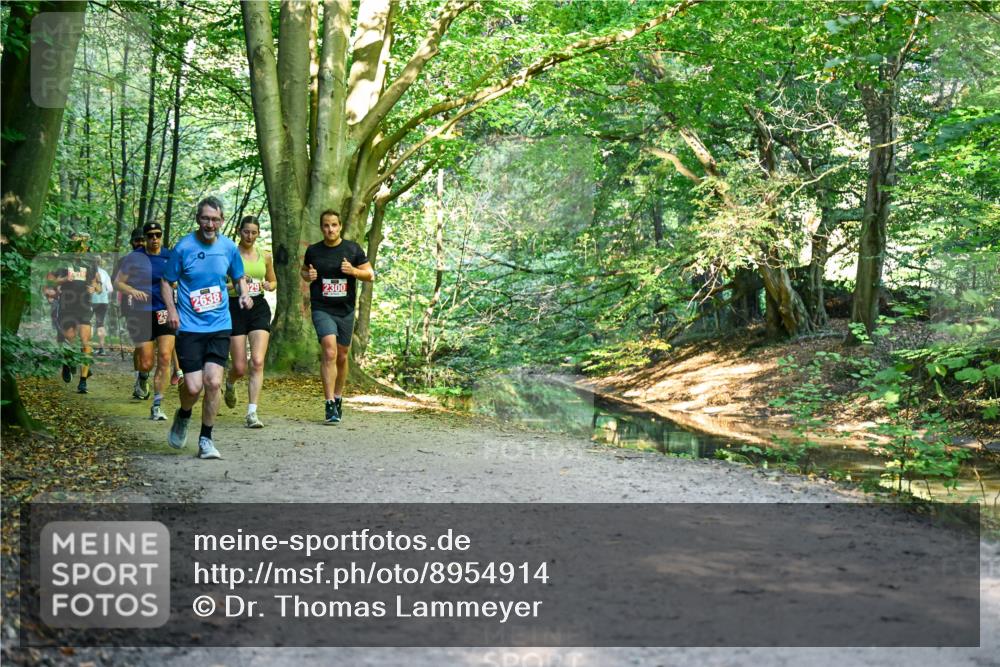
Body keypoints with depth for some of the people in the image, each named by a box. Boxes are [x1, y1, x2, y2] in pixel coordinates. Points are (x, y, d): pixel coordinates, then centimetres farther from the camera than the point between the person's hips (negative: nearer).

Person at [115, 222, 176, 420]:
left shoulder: (170, 257, 5)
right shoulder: (134, 257, 0)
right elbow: (119, 282, 3)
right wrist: (132, 291, -18)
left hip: (165, 312, 1)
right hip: (141, 313, -1)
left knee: (165, 358, -11)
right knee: (146, 363, -1)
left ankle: (157, 406, -4)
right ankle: (142, 378, 37)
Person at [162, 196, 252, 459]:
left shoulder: (229, 247, 3)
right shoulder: (184, 247, -5)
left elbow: (239, 277, 19)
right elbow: (166, 281, 5)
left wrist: (244, 294, -3)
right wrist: (171, 309, -11)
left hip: (220, 326, 2)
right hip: (189, 327, -2)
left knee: (213, 381, -10)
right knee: (193, 386, -9)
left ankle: (205, 439, 7)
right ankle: (183, 416, 28)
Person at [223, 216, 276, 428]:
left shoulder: (265, 257, 10)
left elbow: (273, 281, 24)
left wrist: (269, 286, 1)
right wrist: (234, 285, -18)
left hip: (259, 308, 2)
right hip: (236, 308, -2)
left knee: (257, 362, -14)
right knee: (240, 367, -1)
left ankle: (252, 412, -13)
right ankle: (230, 384, 38)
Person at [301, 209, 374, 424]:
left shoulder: (352, 249, 2)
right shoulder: (313, 251, 2)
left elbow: (370, 275, 4)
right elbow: (303, 270, 19)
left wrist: (353, 271, -15)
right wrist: (308, 276, -4)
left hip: (346, 310, 2)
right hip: (322, 310, -2)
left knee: (341, 357, 12)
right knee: (329, 352, -19)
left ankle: (338, 398, 32)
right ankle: (330, 405, -20)